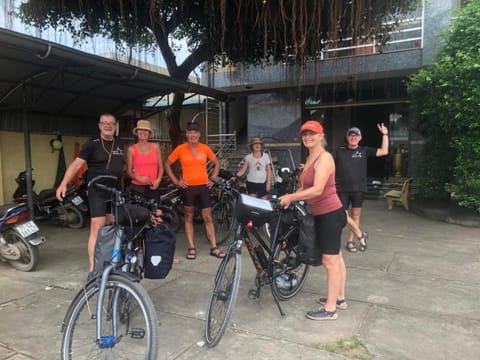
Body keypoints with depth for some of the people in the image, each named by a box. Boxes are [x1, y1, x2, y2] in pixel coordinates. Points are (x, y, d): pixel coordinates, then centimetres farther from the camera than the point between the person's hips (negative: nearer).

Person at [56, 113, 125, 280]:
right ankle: (93, 270, -7)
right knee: (97, 229, -10)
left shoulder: (120, 144, 9)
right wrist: (63, 183, -26)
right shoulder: (92, 144, -7)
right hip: (97, 192, -5)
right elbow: (76, 163, -15)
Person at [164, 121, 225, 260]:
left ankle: (214, 247, 12)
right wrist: (175, 181, -3)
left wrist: (213, 178, 5)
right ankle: (191, 248, 16)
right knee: (189, 217, 8)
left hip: (203, 186, 1)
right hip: (188, 187, -1)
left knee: (208, 217, 4)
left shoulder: (205, 148, 1)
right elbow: (167, 164, 3)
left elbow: (216, 163, 14)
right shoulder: (180, 149, -5)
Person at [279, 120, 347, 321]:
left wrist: (290, 198, -21)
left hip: (330, 214, -10)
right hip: (323, 214, 10)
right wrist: (290, 197, 3)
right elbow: (306, 186, 17)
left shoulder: (324, 158, -18)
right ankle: (340, 298, 33)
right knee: (336, 258, 19)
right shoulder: (310, 158, 12)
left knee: (330, 261, -3)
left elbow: (317, 189, -28)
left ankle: (330, 309, 7)